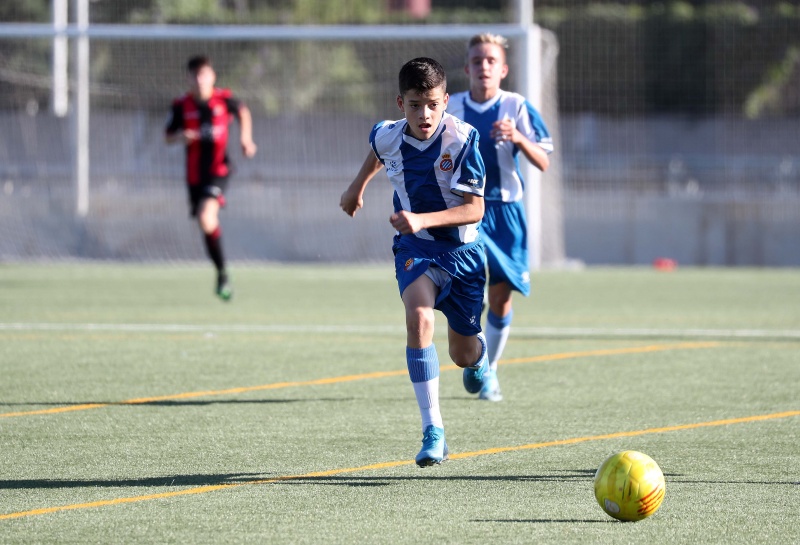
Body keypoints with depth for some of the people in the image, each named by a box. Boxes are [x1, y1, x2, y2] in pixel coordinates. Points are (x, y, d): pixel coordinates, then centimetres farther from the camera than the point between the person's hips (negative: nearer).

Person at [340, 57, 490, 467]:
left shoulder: (462, 139, -21)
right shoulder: (387, 137, -10)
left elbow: (475, 209, -23)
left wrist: (423, 219, -35)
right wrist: (358, 186, 31)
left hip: (462, 249, -1)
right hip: (415, 248, 1)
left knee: (464, 355, 12)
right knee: (419, 316, -30)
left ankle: (478, 356, 55)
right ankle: (433, 431, -30)